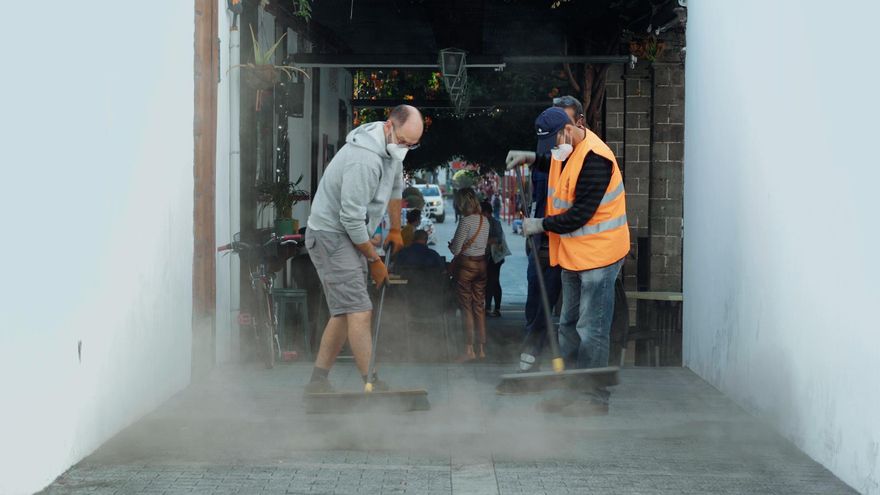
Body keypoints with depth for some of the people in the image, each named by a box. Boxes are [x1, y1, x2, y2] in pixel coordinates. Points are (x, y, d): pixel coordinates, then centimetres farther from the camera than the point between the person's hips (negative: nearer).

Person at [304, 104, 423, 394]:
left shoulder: (392, 148, 5)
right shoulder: (364, 159, -27)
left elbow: (395, 188, 24)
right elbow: (352, 218, -25)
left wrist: (395, 230, 32)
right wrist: (374, 260, -13)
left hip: (351, 236, 10)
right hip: (331, 234, -10)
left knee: (344, 313, 10)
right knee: (359, 312, -15)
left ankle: (318, 382, 15)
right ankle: (373, 385, -16)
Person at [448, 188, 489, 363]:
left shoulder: (466, 220, -16)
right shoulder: (484, 220, 6)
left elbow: (456, 249, -15)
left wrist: (451, 245, 8)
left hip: (466, 265, -7)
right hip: (482, 264, 7)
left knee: (466, 307, -1)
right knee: (479, 306, 10)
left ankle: (469, 350, -2)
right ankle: (482, 349, 13)